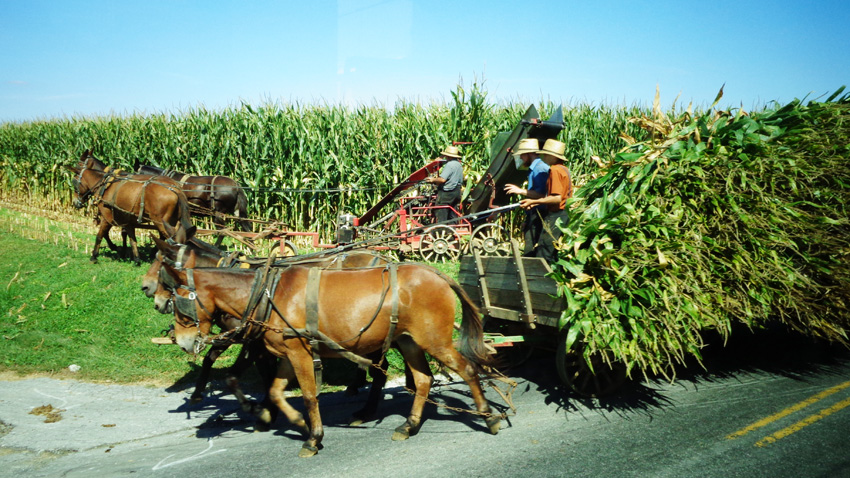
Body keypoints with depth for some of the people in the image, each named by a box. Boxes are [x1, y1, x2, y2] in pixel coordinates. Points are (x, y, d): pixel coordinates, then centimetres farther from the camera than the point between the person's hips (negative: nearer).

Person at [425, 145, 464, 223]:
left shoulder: (449, 164, -17)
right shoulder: (459, 165, 12)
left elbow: (442, 179, -26)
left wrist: (433, 180, -9)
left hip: (446, 193, -9)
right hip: (457, 192, 9)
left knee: (441, 215, -4)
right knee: (453, 215, 14)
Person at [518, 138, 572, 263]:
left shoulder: (555, 170, -15)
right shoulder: (564, 169, 14)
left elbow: (557, 198, -22)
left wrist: (533, 201, -16)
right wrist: (535, 202, 13)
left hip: (555, 215, -10)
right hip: (564, 214, 10)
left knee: (544, 252, -9)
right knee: (553, 252, 16)